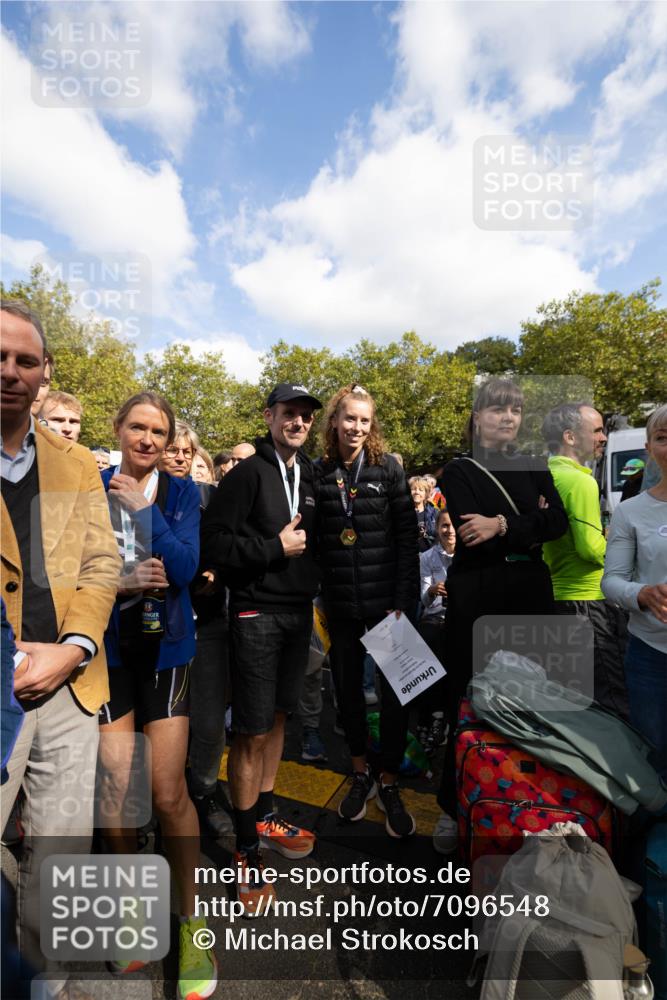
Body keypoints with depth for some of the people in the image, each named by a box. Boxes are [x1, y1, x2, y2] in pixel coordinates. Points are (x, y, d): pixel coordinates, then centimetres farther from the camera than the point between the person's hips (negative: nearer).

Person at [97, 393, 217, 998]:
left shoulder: (181, 493, 0)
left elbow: (185, 568, -11)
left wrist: (144, 508, -18)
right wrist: (120, 583, -16)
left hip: (165, 648, 0)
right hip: (108, 649, 1)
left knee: (169, 793, 1)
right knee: (116, 792, 7)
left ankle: (190, 918, 25)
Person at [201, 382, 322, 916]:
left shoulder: (309, 475, 10)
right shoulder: (248, 473, -10)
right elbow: (214, 542, -17)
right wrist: (275, 547, -16)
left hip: (299, 612, 7)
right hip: (258, 614, -6)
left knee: (278, 716, 18)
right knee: (252, 731, 2)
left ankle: (265, 816, 37)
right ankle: (247, 848, 21)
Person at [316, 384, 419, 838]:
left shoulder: (388, 469, -2)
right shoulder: (320, 474, 2)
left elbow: (407, 537, -5)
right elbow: (314, 541, 5)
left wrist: (404, 600, -11)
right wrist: (319, 599, 0)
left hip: (386, 600, -2)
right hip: (340, 604, 2)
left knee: (395, 691, 6)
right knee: (347, 687, 15)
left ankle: (390, 784, 28)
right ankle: (361, 775, 37)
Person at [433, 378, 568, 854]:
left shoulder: (535, 468, 13)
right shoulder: (459, 471, 0)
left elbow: (560, 522, -4)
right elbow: (472, 537, -15)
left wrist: (503, 525, -17)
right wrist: (531, 522, -11)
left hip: (531, 592, 4)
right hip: (476, 596, -4)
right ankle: (455, 806, 19)